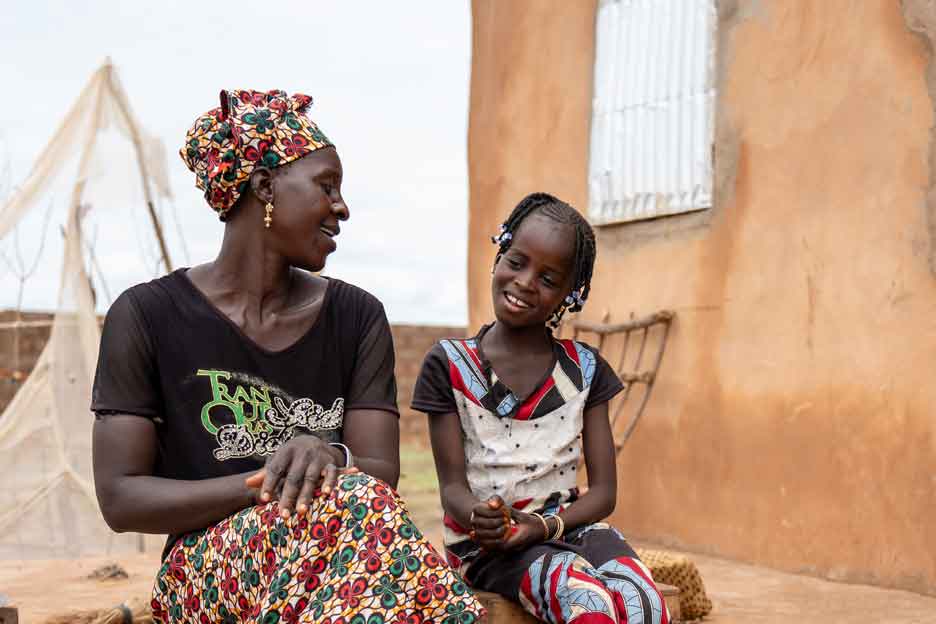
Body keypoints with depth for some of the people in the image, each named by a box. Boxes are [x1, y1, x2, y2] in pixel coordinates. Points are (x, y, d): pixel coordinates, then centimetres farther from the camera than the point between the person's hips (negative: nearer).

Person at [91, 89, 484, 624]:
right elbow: (120, 498, -6)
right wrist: (268, 484, -18)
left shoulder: (358, 317, 8)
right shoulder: (147, 316, -1)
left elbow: (383, 474, -1)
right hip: (205, 574, -3)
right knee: (348, 500, -33)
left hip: (330, 560, 3)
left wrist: (327, 457, -25)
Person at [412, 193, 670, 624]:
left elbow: (603, 490, 5)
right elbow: (453, 485, -1)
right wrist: (479, 517, -24)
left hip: (569, 525, 3)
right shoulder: (449, 365, 1)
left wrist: (545, 525, -15)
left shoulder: (585, 369, 8)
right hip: (487, 540, -3)